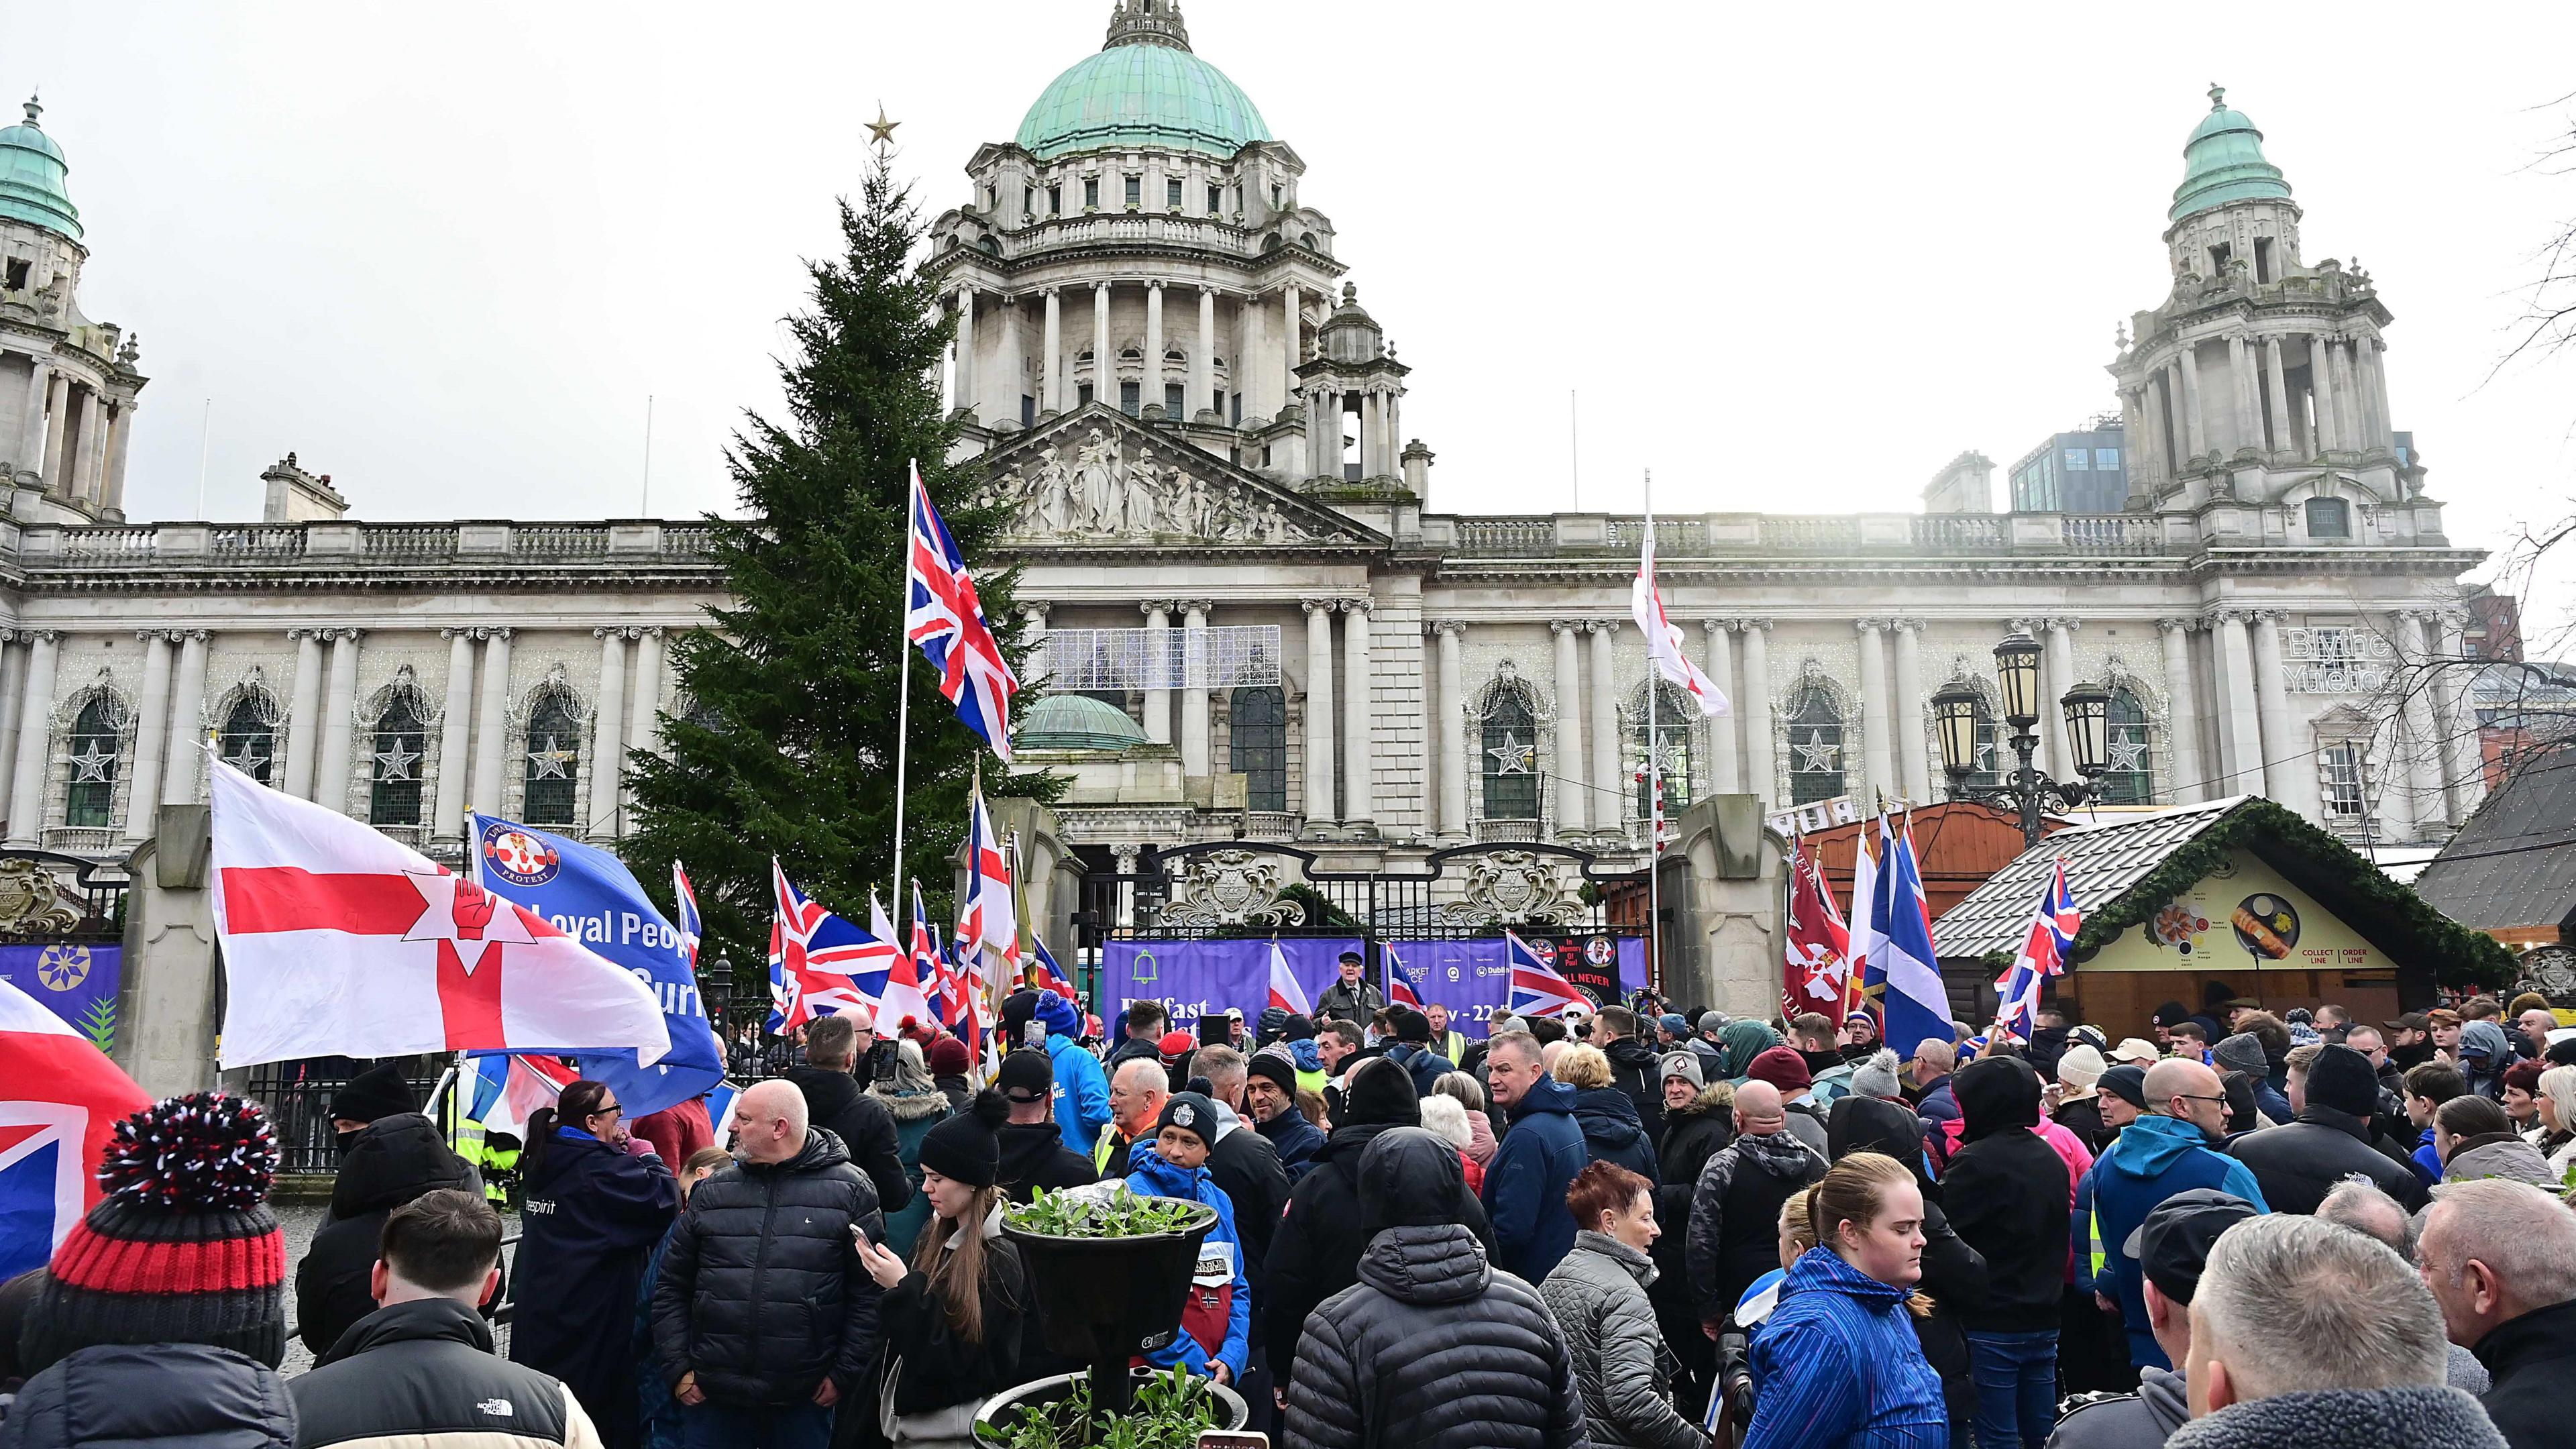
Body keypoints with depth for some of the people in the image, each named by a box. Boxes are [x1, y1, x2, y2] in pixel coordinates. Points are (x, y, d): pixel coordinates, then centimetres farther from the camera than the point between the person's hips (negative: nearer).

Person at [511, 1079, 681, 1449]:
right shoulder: (599, 1169, -21)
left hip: (538, 1318, 9)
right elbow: (664, 1200, -24)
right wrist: (648, 1156, -8)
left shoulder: (543, 1163, 6)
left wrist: (623, 1154, 7)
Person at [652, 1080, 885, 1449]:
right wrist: (677, 1367, 4)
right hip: (712, 1397, 3)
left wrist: (846, 1374, -6)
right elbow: (672, 1287, 12)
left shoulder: (849, 1190, -3)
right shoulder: (712, 1193, 8)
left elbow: (869, 1292, -4)